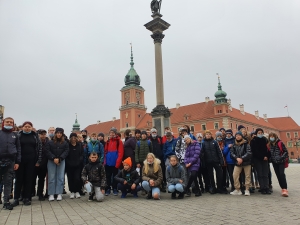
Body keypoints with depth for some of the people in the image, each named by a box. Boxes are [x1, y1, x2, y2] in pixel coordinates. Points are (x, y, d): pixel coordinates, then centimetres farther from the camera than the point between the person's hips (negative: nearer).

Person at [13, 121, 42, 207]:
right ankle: (16, 198, 13)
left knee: (29, 179, 5)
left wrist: (38, 160, -3)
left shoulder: (35, 136, 5)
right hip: (20, 160, -1)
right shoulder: (18, 135, 3)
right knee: (19, 179, 4)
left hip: (31, 161, 1)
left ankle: (26, 198, 15)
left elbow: (40, 148, 3)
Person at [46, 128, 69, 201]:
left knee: (61, 177, 0)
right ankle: (51, 194, 8)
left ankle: (59, 194, 7)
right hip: (51, 161, -1)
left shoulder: (65, 143, 6)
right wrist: (54, 158, -14)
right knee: (51, 178, 1)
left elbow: (66, 151, -1)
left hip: (61, 161, 1)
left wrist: (59, 159, -13)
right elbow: (47, 151, -3)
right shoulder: (50, 142, 4)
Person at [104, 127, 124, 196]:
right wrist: (105, 161, 4)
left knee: (115, 176, 7)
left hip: (115, 163, -4)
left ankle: (115, 189, 18)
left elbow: (120, 153, -10)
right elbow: (105, 152, 13)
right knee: (108, 176, 10)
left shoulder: (119, 141, -5)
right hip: (108, 163, 4)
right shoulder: (108, 141, 10)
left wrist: (117, 163, -15)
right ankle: (108, 189, 20)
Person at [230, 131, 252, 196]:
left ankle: (247, 190, 17)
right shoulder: (234, 145, 6)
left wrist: (242, 158, -18)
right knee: (235, 175, -4)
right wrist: (237, 158, -15)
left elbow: (249, 153, -12)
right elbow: (231, 153, 1)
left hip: (246, 162, -2)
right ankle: (237, 190, 9)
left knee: (247, 176, 3)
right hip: (237, 163, 3)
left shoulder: (246, 144, -4)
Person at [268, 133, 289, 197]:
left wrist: (282, 157, -17)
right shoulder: (269, 145, 4)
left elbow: (286, 151, -6)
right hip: (274, 162, 5)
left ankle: (285, 189, -16)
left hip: (281, 162, -4)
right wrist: (271, 159, -1)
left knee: (282, 174, -15)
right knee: (278, 175, 6)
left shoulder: (280, 143, -8)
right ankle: (282, 188, 14)